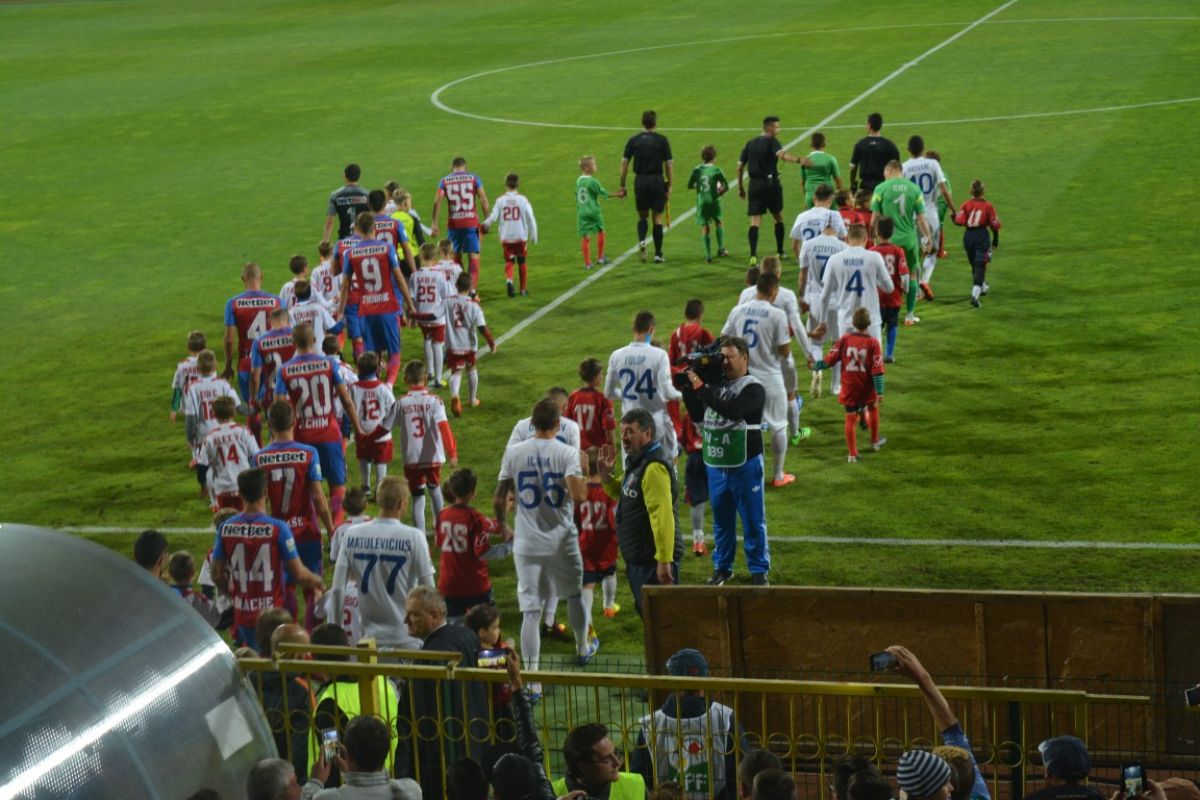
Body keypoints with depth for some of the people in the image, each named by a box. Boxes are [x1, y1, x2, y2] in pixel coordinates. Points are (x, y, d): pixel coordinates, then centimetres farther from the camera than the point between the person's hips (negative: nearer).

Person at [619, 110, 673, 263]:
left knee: (642, 216, 16)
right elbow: (669, 164, -3)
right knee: (658, 217, 7)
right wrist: (669, 187, 2)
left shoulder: (633, 140, 4)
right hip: (657, 181, -1)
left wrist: (622, 186, 8)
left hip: (640, 181, 1)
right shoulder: (662, 140, 0)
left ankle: (641, 241, -11)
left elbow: (624, 163, 2)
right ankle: (658, 254, 7)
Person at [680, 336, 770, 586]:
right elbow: (698, 415, 12)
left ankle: (759, 570, 10)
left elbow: (732, 409, -28)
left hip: (745, 465, -6)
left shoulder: (753, 388, -11)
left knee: (752, 519, 2)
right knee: (721, 519, 14)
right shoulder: (717, 383, 7)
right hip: (716, 464, 6)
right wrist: (688, 389, -1)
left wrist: (701, 389, -26)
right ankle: (722, 567, 24)